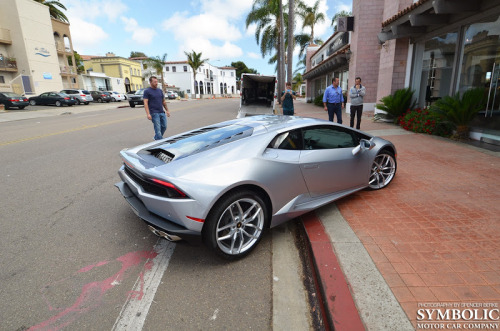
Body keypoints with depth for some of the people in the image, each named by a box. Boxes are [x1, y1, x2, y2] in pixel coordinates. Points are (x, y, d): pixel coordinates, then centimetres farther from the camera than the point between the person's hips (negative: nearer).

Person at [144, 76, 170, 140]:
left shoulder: (160, 90, 14)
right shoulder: (147, 91, -4)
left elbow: (163, 101, 20)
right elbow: (145, 103, -9)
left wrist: (167, 110, 16)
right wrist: (148, 114, -18)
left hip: (162, 112, 6)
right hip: (154, 113, -6)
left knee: (164, 127, 10)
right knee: (158, 128, -6)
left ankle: (156, 138, 32)